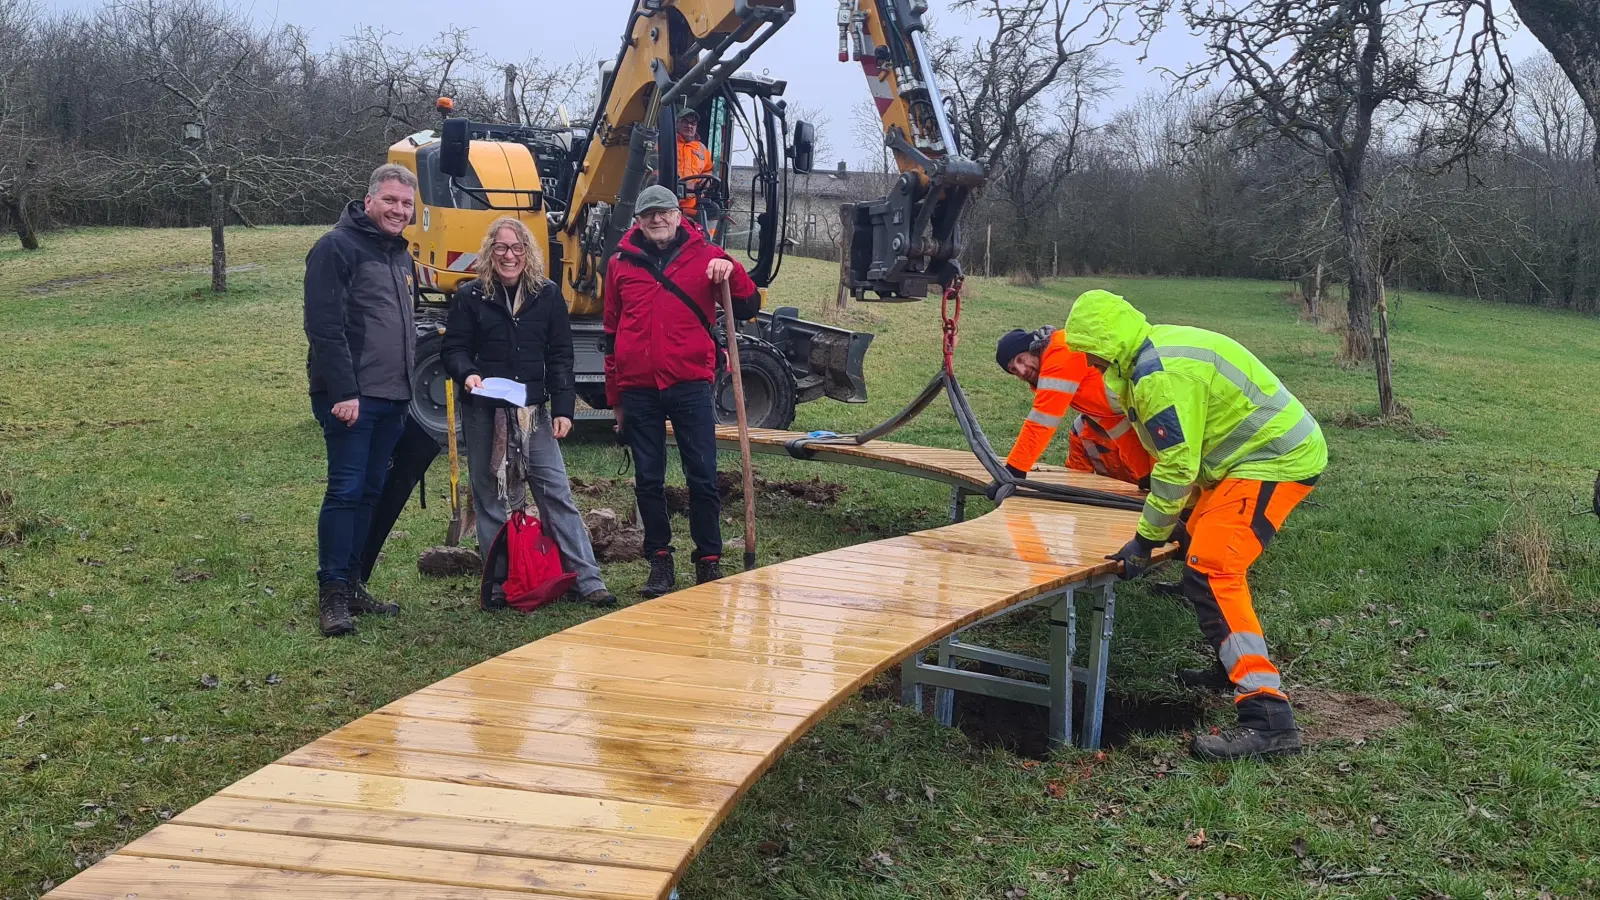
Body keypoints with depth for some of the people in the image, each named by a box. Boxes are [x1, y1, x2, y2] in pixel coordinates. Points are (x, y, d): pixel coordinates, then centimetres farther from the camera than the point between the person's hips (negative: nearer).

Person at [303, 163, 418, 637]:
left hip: (391, 398, 9)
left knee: (370, 492, 11)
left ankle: (353, 584, 19)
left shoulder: (400, 255, 18)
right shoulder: (338, 247, -10)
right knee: (345, 491, -8)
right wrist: (343, 392, -22)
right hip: (350, 398, -8)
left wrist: (408, 384, 21)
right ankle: (331, 593, -2)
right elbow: (324, 326, -17)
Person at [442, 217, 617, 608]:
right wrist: (466, 374, -20)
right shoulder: (470, 296, 1)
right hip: (483, 412, 0)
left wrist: (563, 407, -3)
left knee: (557, 492, -1)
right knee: (489, 497, 7)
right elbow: (452, 348, 2)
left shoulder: (547, 294, 4)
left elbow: (560, 355, 3)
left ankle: (587, 580, 0)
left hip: (533, 410, 0)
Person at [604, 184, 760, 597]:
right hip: (638, 390, 2)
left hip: (690, 385, -2)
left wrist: (731, 271, -17)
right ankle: (660, 562, 17)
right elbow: (611, 333, 15)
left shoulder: (705, 257, 4)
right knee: (648, 481, 6)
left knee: (703, 477, -2)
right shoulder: (621, 263, 9)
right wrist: (615, 397, 15)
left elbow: (749, 308, 3)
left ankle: (710, 562, 9)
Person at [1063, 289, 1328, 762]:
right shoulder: (1157, 348, 10)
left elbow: (1177, 466, -22)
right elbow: (1180, 455, 19)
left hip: (1276, 461, -11)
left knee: (1209, 572, -20)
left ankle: (1268, 717, -26)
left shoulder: (1159, 376, -23)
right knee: (1206, 543, 27)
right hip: (1280, 448, 11)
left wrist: (1146, 540, -13)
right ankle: (1235, 663, 43)